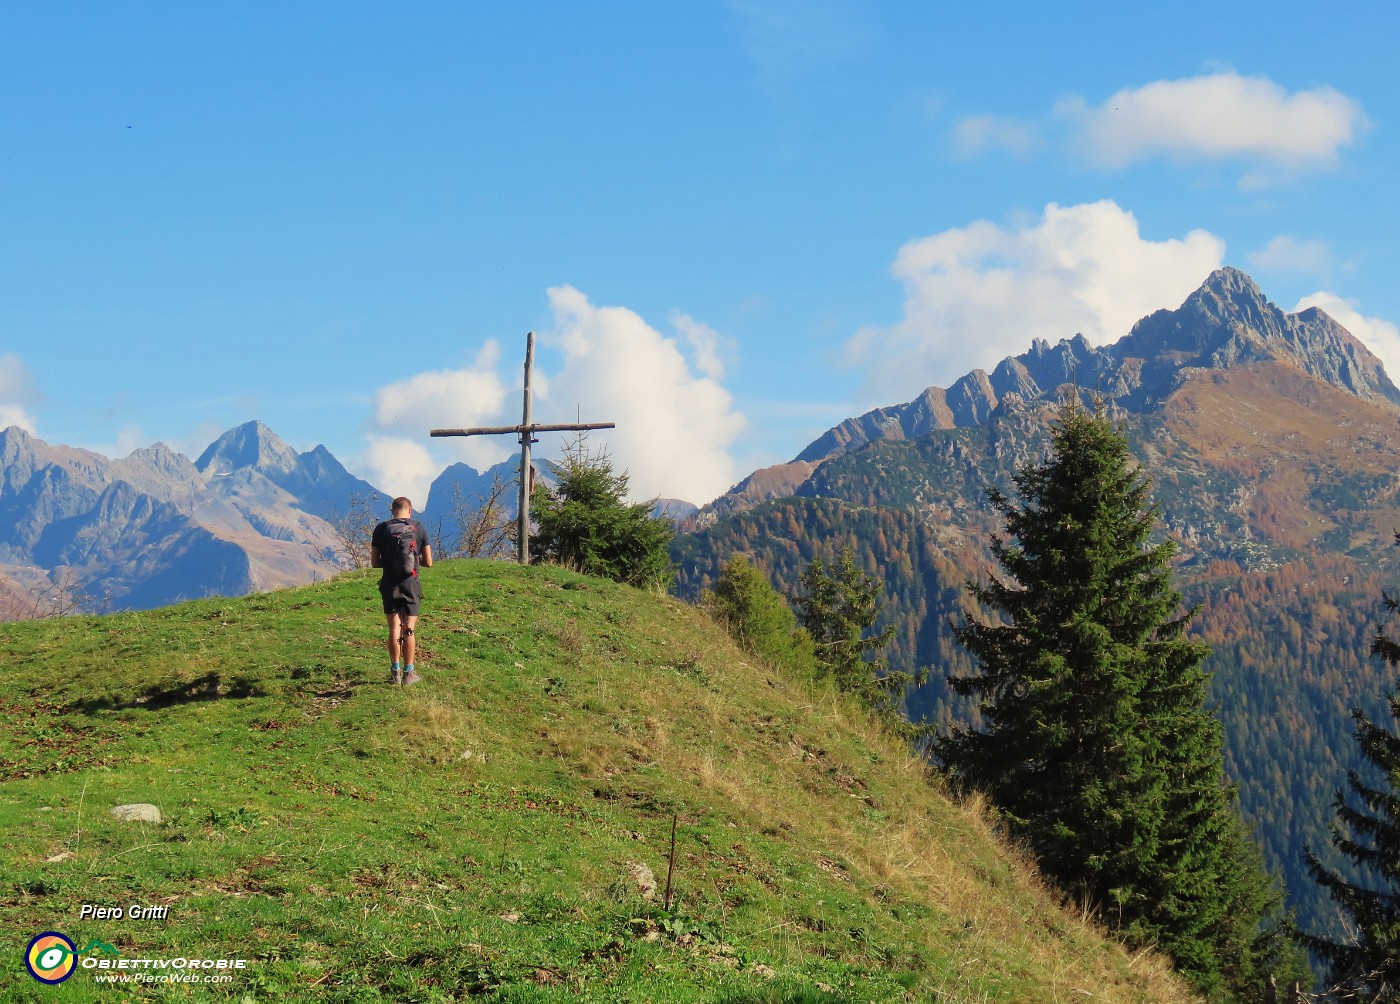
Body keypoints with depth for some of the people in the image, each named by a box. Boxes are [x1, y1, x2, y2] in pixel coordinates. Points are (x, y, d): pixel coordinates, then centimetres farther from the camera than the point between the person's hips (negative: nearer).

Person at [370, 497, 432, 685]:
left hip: (389, 584, 1)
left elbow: (374, 562, -1)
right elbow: (428, 562, 0)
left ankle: (395, 672, 7)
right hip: (410, 584, -1)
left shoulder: (381, 529, -2)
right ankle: (409, 673, 4)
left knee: (394, 629, 7)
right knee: (409, 630, 4)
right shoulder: (418, 529, -2)